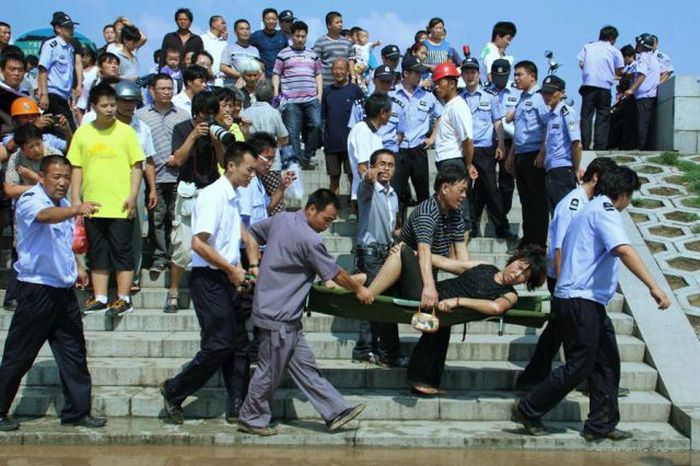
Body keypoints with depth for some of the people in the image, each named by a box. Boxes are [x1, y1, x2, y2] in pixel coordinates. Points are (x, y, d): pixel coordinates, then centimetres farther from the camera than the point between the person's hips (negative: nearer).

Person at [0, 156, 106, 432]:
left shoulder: (64, 205, 14)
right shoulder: (30, 201, -12)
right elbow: (47, 216, -37)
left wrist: (76, 267, 17)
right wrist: (77, 210, -54)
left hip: (64, 290, 8)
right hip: (37, 289, -7)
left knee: (74, 353, 8)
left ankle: (77, 411, 16)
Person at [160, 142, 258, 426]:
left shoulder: (234, 197, 13)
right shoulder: (213, 196, -16)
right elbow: (198, 243, -22)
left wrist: (237, 271, 14)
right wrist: (232, 270, -15)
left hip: (226, 278, 9)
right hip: (208, 278, -9)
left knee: (237, 344, 8)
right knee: (219, 345, -8)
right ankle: (174, 392, 8)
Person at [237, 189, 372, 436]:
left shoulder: (281, 219, 6)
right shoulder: (310, 239, -20)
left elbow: (251, 234, 20)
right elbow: (335, 274, -10)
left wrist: (255, 265, 17)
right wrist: (359, 289, 6)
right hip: (278, 316, -10)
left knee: (305, 366, 9)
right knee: (270, 371, 3)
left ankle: (336, 411, 12)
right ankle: (251, 419, 17)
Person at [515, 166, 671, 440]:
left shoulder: (590, 210, 20)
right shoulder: (605, 211, -11)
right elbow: (624, 250, -27)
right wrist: (653, 286, -32)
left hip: (590, 302, 10)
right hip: (581, 300, -10)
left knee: (607, 363, 10)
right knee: (579, 366, -5)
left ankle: (601, 425, 14)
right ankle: (529, 411, 4)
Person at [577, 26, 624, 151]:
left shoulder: (588, 46, 12)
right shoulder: (614, 50, 8)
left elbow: (581, 64, 4)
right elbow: (619, 71, 3)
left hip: (588, 85, 1)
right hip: (605, 86, -1)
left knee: (586, 117, 3)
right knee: (603, 118, 4)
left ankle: (584, 146, -3)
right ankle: (600, 147, -1)